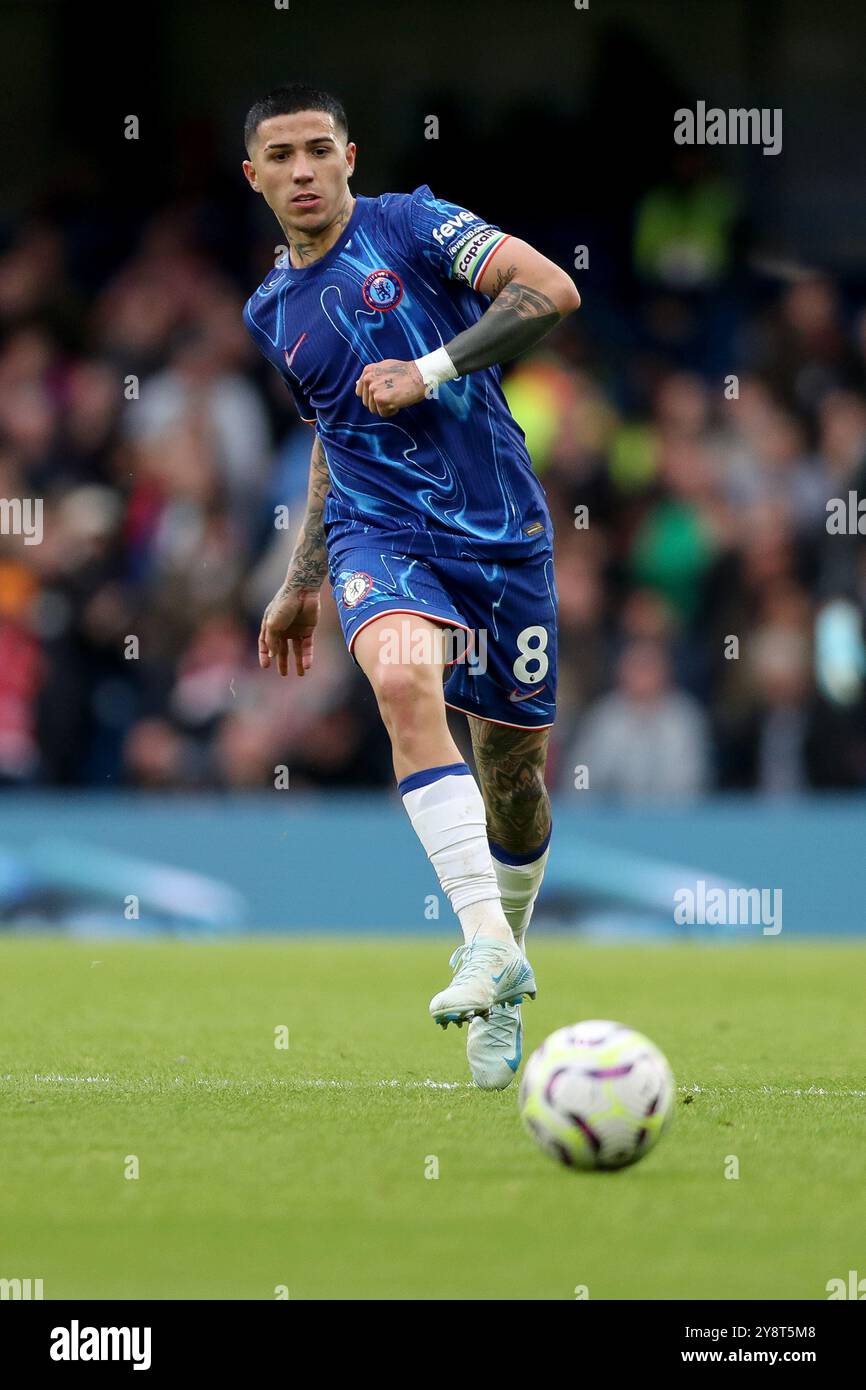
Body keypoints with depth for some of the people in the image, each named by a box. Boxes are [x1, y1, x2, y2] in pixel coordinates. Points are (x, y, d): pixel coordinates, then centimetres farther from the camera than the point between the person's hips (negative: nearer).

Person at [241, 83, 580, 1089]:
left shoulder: (409, 226, -1)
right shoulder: (272, 312, 14)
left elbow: (551, 289, -12)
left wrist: (433, 370, -15)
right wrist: (301, 587, 26)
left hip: (500, 527, -2)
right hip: (380, 534, 2)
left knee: (515, 770, 4)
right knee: (404, 680, -31)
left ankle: (506, 958, 32)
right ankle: (486, 942, -36)